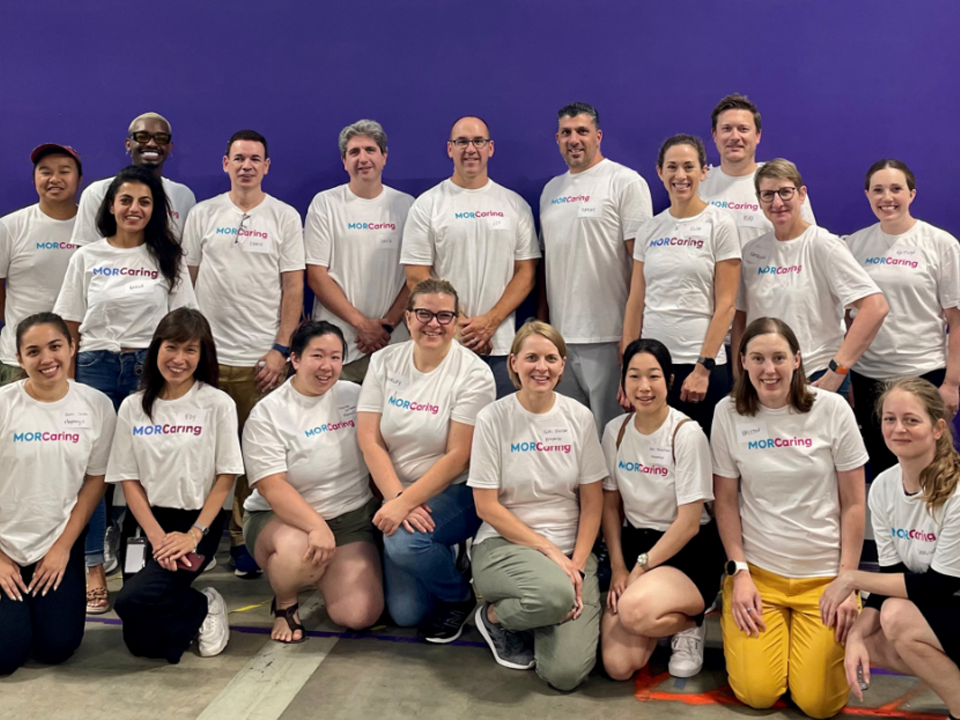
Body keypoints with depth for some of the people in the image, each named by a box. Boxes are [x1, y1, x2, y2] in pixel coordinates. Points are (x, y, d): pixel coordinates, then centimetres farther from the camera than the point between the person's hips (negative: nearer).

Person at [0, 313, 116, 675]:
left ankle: (40, 603, 28)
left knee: (57, 647, -3)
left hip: (60, 545, 1)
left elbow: (96, 481, -1)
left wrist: (63, 546, -4)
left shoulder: (97, 406, -8)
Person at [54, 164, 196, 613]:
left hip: (151, 368, -1)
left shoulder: (168, 258, 6)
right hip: (96, 367, 1)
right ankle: (94, 569, 6)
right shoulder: (87, 258, 7)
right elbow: (70, 327, 8)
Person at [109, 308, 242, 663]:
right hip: (146, 521, 3)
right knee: (141, 642, -7)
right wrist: (157, 536, -11)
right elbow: (128, 479, 2)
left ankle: (203, 608, 2)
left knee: (135, 599, -26)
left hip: (197, 520, -3)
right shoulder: (133, 407, 4)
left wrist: (194, 534, -15)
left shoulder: (218, 404, -6)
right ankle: (190, 610, 22)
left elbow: (226, 477, -6)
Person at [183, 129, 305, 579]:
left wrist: (281, 349, -5)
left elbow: (293, 288, 2)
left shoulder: (284, 217, 5)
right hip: (208, 354, 1)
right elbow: (186, 282, 11)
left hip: (262, 357, -1)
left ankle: (249, 541, 13)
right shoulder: (203, 215, 9)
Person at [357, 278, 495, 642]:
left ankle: (459, 598, -2)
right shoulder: (384, 362, 0)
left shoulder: (473, 373, -12)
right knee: (405, 612, -6)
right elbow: (369, 440, -6)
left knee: (405, 542, -33)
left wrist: (406, 502, -23)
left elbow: (458, 456, -16)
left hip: (455, 493, -3)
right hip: (398, 495, 4)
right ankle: (444, 558, 27)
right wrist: (397, 499, -18)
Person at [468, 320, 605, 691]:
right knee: (556, 594, -36)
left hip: (571, 548, 2)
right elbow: (487, 507, -7)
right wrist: (550, 551, -12)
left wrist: (578, 562, -10)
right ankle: (494, 615, -2)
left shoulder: (579, 417, 0)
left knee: (566, 672, -17)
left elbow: (592, 502, 3)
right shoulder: (493, 419, -7)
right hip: (505, 544, -2)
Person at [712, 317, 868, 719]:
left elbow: (853, 504, -3)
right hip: (757, 569, 1)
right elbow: (726, 502, 1)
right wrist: (740, 573, -5)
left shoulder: (832, 409, -8)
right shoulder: (728, 414, -6)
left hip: (824, 573, 0)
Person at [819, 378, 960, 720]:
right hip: (930, 613, 7)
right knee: (863, 638, -12)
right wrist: (856, 635, -19)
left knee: (898, 616, -29)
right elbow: (893, 576, -4)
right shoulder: (883, 486, -6)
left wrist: (852, 578, -20)